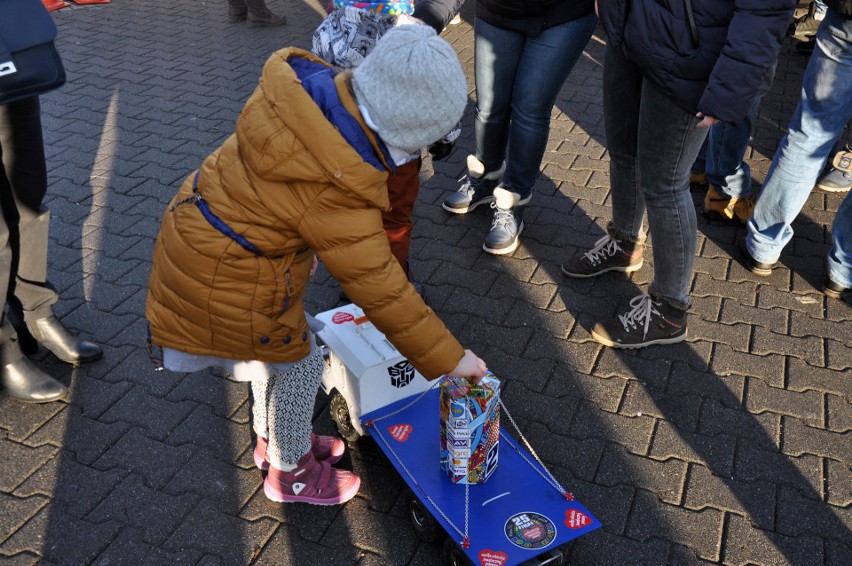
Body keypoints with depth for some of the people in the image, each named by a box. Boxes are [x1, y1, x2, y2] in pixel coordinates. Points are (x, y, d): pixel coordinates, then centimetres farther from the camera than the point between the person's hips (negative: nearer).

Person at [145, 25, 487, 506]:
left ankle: (274, 439, 49)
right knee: (300, 363, 12)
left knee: (282, 342, 26)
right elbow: (380, 289, -25)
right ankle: (291, 472, 36)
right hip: (226, 283, -9)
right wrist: (449, 358, -15)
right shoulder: (336, 191, -33)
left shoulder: (313, 87, -9)